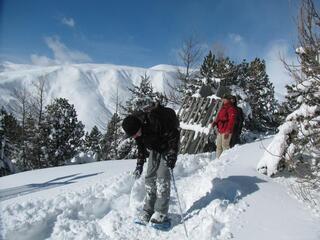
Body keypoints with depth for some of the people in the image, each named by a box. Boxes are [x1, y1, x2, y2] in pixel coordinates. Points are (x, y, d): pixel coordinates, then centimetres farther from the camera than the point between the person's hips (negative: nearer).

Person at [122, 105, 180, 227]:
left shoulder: (154, 122, -35)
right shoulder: (135, 130, -13)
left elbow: (174, 134, -25)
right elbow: (141, 146, 6)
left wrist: (172, 154, -29)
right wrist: (140, 163, 4)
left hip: (167, 149, -6)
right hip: (154, 150, 7)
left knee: (162, 176, -15)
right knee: (150, 177, 0)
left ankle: (161, 213, -10)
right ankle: (148, 211, 7)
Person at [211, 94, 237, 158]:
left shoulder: (231, 108, -11)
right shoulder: (223, 108, 17)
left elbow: (231, 120, -17)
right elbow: (218, 117, 22)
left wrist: (228, 131, -21)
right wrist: (214, 123, 1)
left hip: (226, 131, -9)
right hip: (220, 131, 9)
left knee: (225, 145, -6)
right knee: (219, 146, 12)